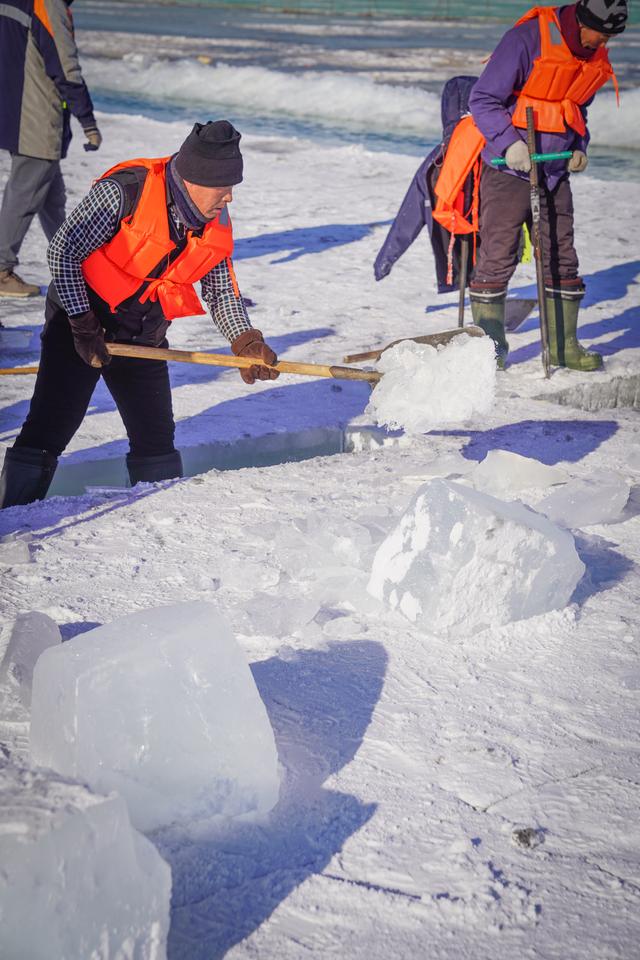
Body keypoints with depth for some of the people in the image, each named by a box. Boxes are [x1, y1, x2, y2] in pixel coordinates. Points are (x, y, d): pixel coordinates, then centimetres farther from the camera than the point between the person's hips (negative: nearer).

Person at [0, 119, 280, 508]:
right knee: (50, 429, -10)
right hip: (79, 323, -5)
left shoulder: (217, 225, -4)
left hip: (143, 340, 6)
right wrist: (83, 326, -19)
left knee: (157, 438, 10)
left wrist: (246, 342, -12)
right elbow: (63, 252, -19)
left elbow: (222, 292, 6)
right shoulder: (125, 191, -23)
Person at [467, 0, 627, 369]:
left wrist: (579, 146, 7)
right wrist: (509, 144, -24)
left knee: (561, 257, 7)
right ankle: (489, 346, 5)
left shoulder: (594, 55, 6)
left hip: (555, 172, 7)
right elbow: (483, 99, -15)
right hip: (509, 169, -6)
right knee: (498, 255, -6)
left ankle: (563, 345, 16)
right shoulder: (527, 39, -17)